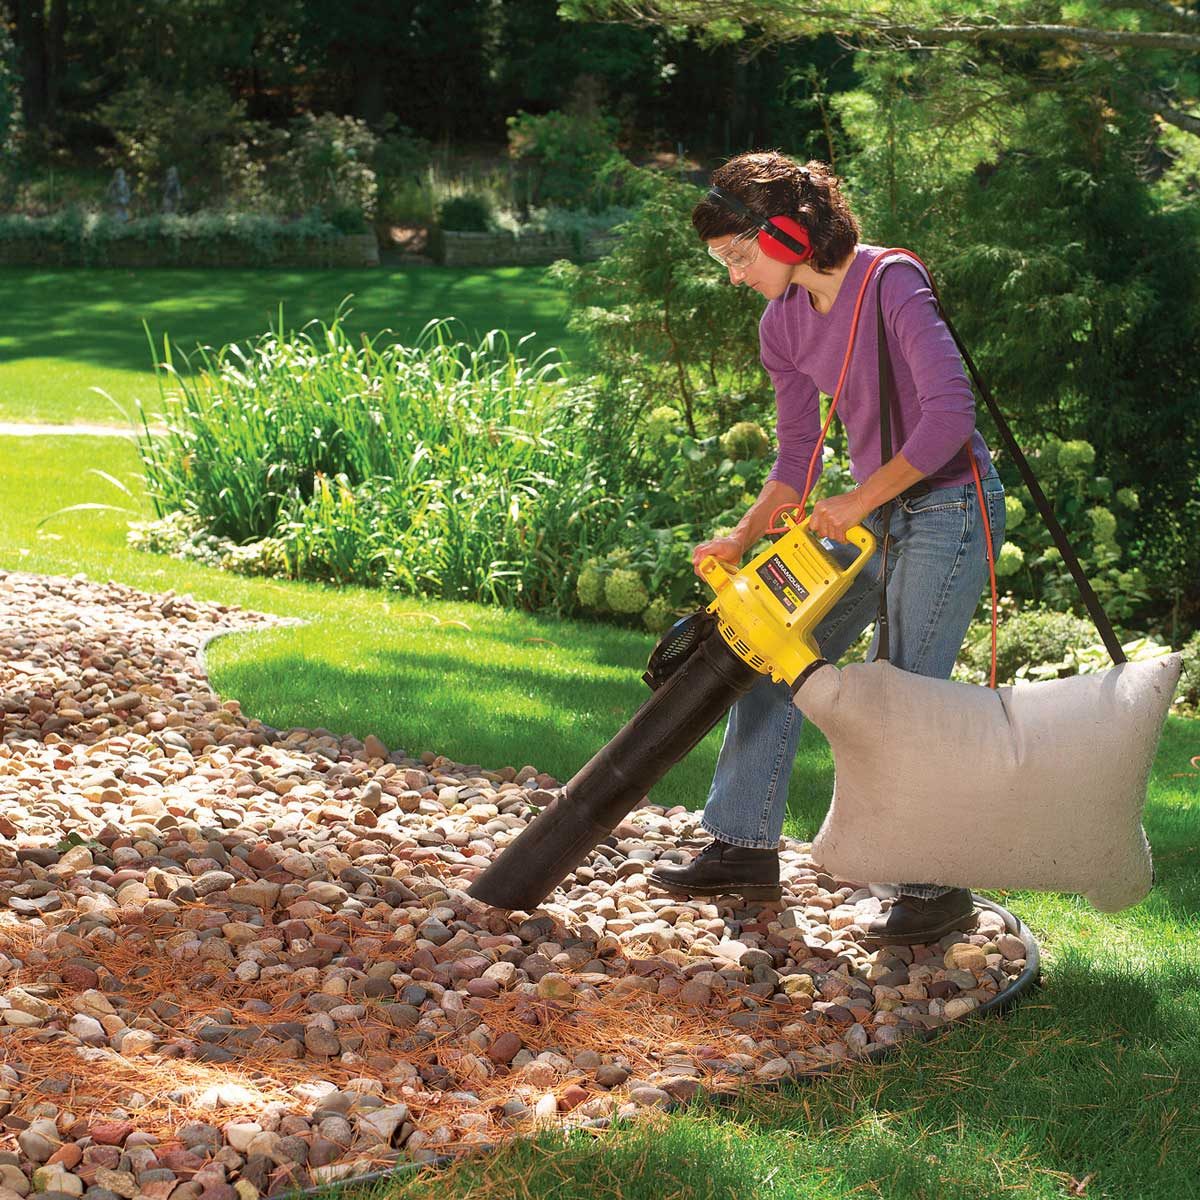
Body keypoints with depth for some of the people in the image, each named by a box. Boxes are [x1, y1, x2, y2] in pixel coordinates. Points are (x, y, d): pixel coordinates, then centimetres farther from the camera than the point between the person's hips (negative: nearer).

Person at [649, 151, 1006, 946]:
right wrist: (742, 540, -2)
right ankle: (746, 850, 19)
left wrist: (859, 501, -23)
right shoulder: (785, 326, 5)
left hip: (950, 506, -9)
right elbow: (798, 457, 11)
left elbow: (949, 413, -27)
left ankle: (938, 891, 4)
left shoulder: (892, 284, -19)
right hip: (877, 514, 9)